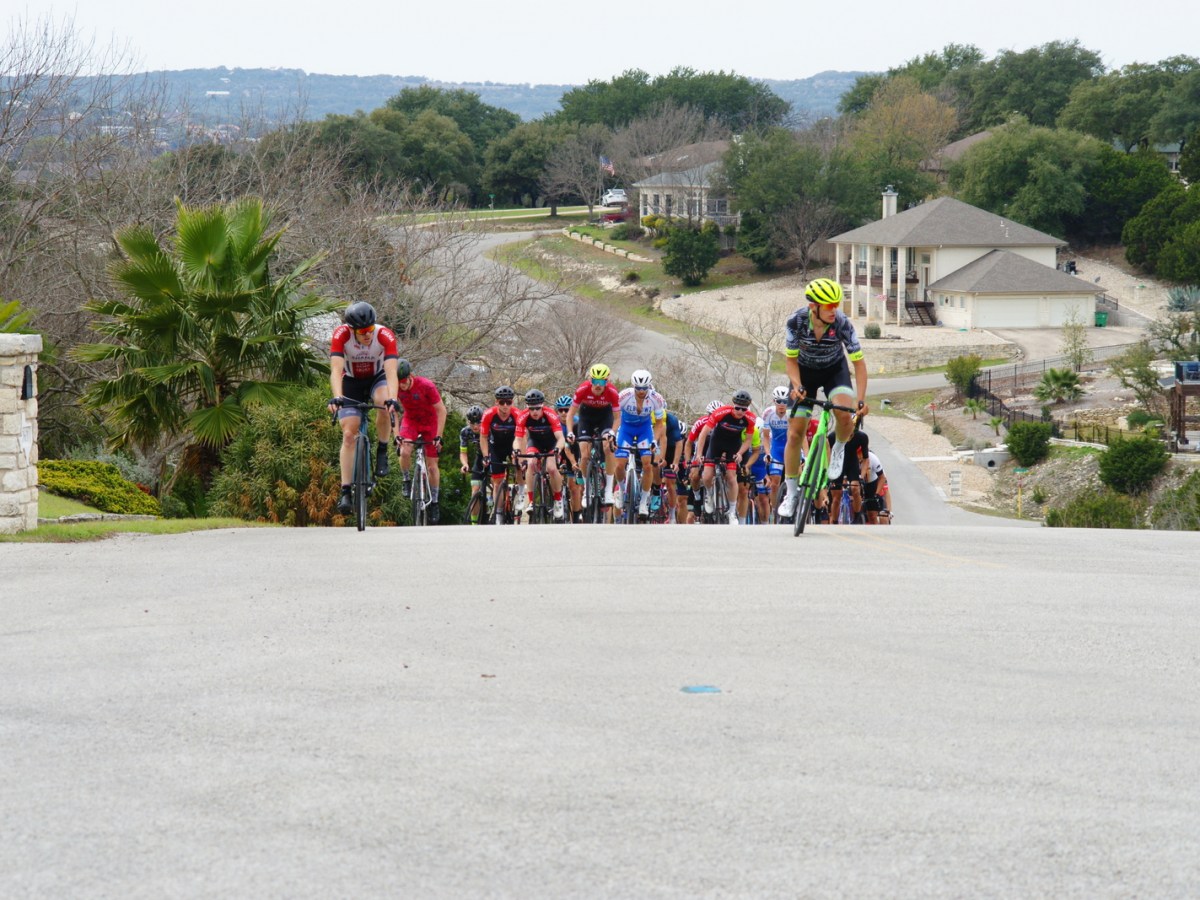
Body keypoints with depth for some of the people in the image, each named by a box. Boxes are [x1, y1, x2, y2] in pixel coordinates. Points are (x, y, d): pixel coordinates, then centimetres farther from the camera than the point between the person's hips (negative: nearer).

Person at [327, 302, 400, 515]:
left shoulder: (385, 336, -30)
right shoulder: (341, 335, -29)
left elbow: (391, 371, -39)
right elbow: (336, 370, -38)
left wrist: (392, 399, -55)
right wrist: (336, 397, -54)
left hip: (377, 379, 0)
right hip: (352, 382, 0)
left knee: (385, 405, -35)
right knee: (349, 434, -13)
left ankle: (382, 452, -12)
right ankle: (345, 491, -9)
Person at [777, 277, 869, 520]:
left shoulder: (843, 324, -30)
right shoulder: (796, 321, -27)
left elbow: (858, 362, -21)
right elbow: (790, 358, -12)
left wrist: (861, 399, -28)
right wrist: (797, 386, -28)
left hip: (835, 370, -1)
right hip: (805, 371, 1)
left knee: (845, 416, -30)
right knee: (795, 433, -3)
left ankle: (839, 449, 4)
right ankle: (791, 492, 12)